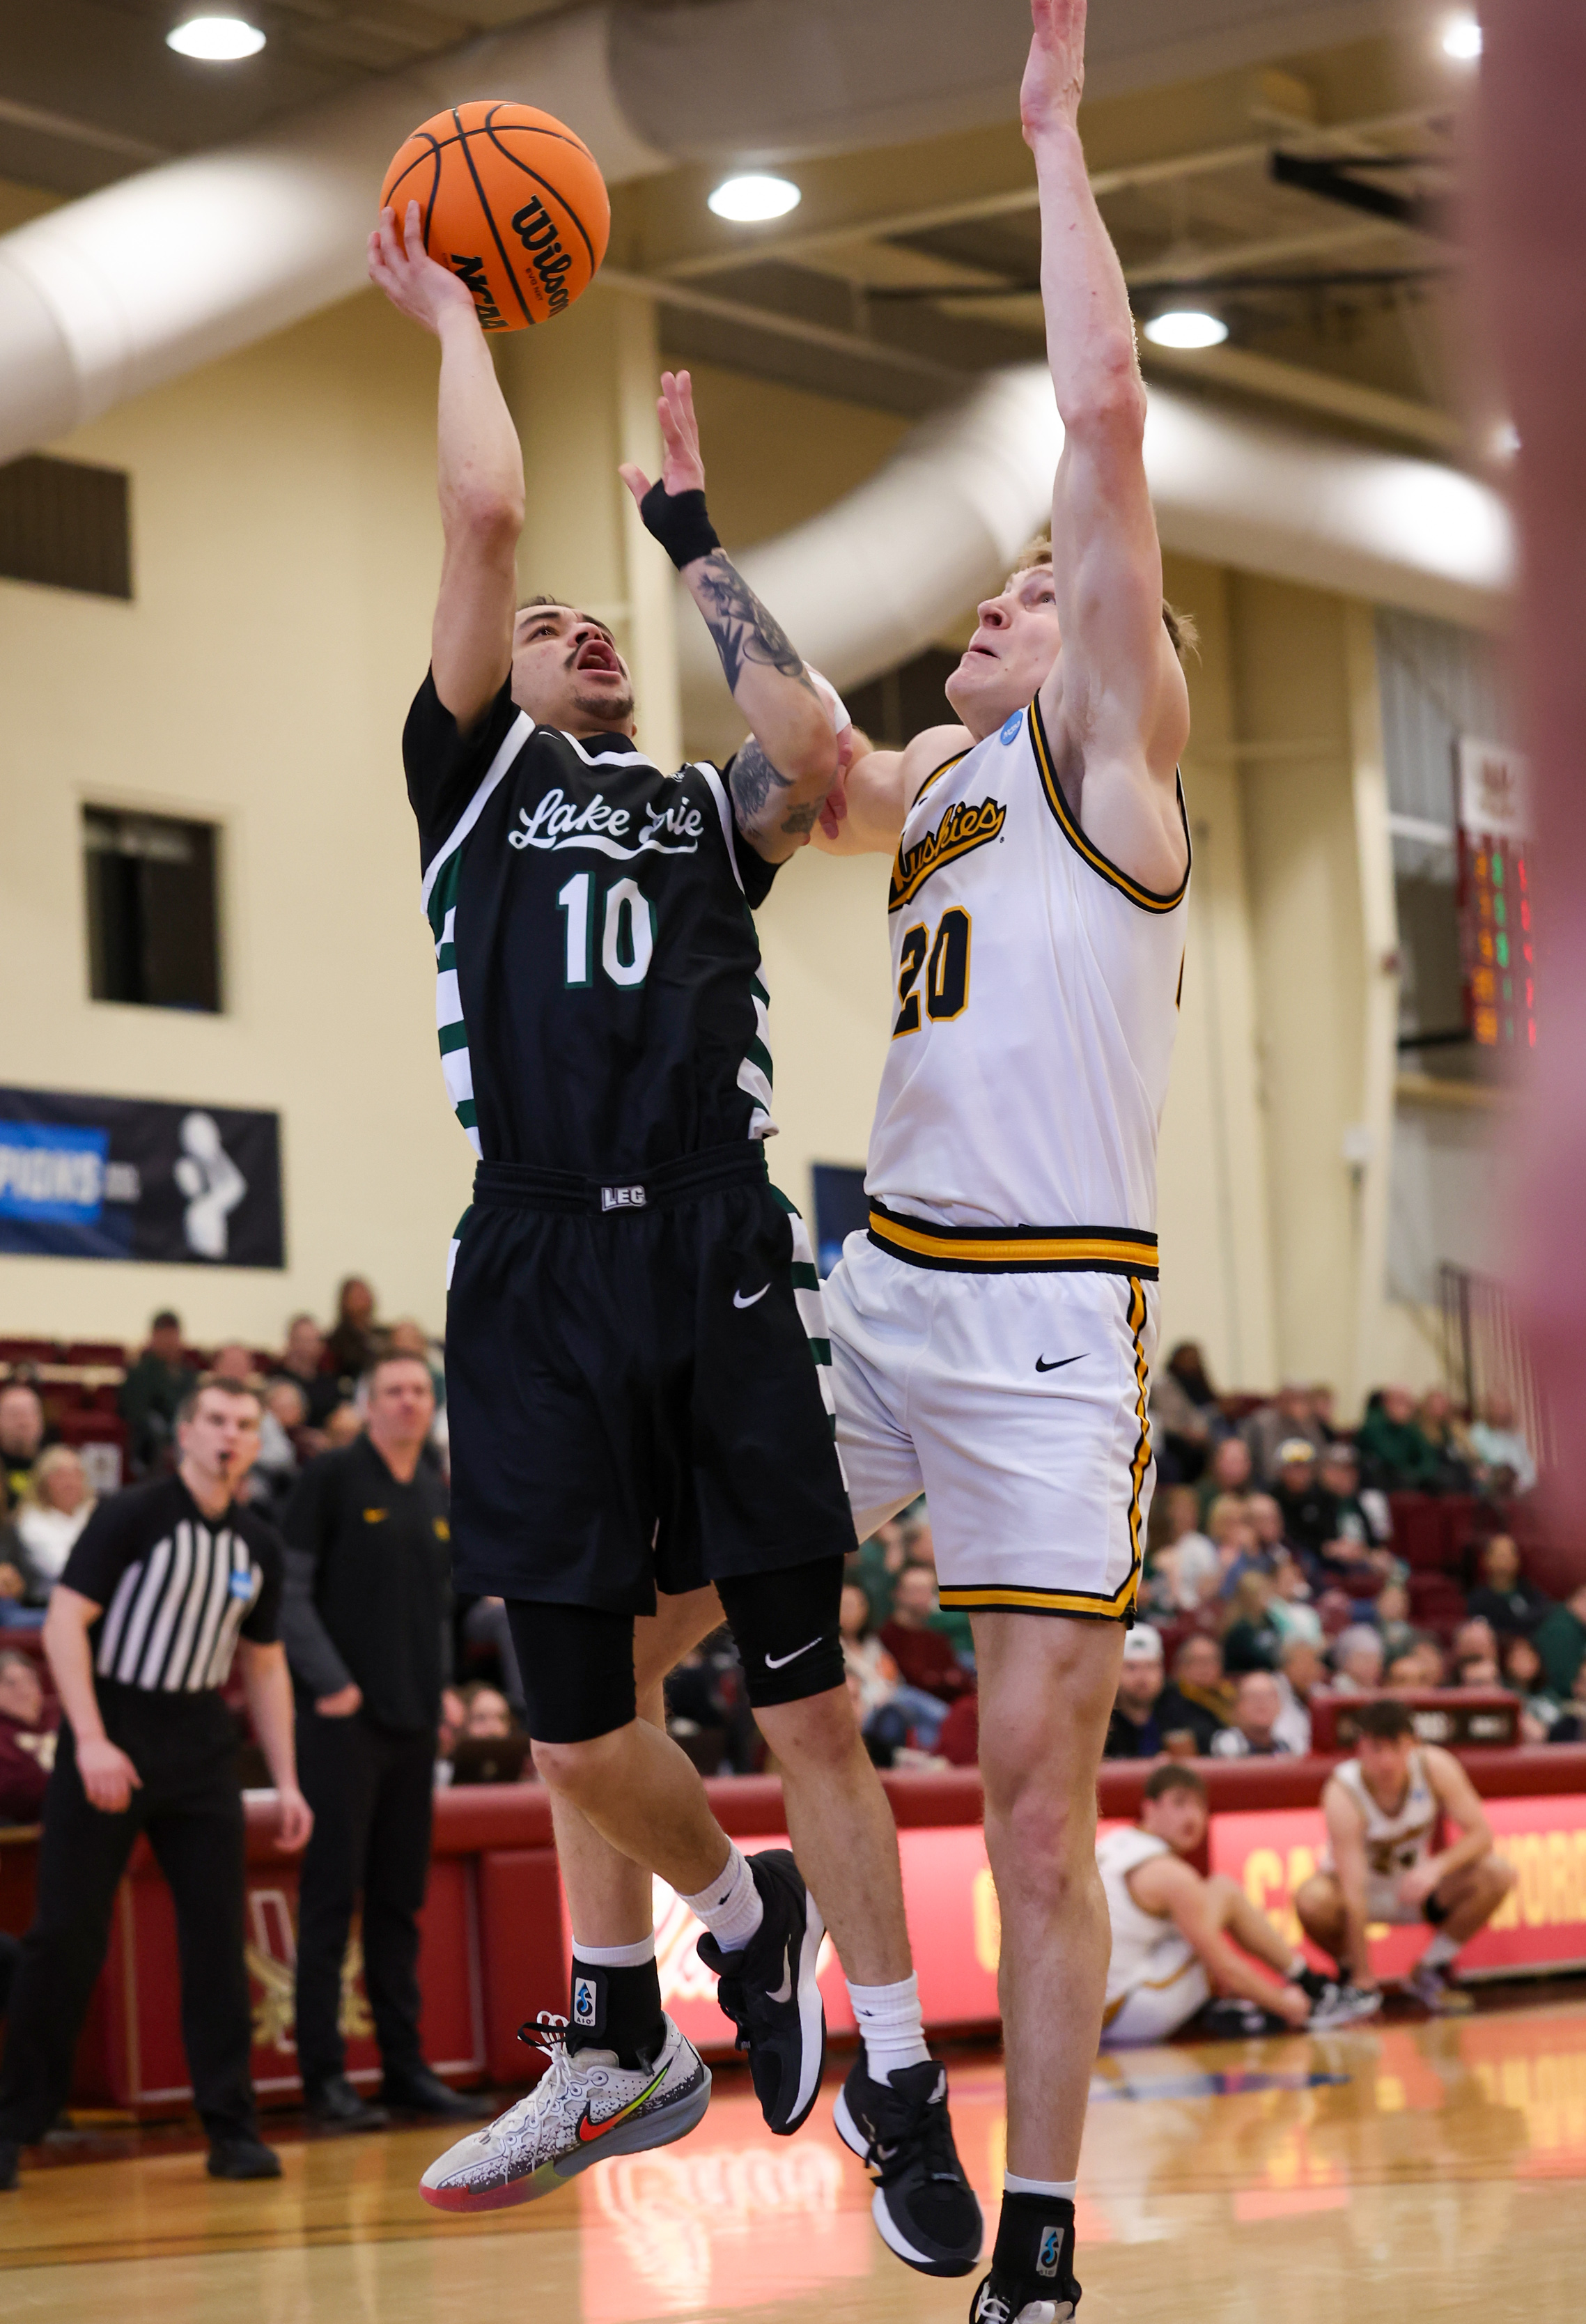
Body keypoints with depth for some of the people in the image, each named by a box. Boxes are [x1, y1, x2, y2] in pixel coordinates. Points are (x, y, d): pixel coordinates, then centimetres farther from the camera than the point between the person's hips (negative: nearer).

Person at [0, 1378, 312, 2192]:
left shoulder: (258, 1546, 9)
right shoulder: (132, 1515, -8)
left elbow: (265, 1667, 17)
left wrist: (285, 1780, 11)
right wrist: (91, 1740, -20)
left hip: (199, 1743, 5)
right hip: (110, 1737, -5)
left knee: (216, 1932, 0)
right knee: (67, 1933, -3)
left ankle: (232, 2127, 5)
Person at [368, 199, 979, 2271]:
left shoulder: (708, 812, 20)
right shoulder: (475, 782, 15)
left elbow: (817, 752, -3)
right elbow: (487, 511, 3)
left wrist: (690, 535, 7)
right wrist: (454, 316, 15)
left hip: (725, 1275, 1)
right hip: (544, 1279, -1)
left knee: (806, 1700, 0)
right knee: (582, 1720, 4)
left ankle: (899, 2092, 9)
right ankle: (622, 2060, 30)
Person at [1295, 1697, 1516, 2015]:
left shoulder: (1436, 1767, -20)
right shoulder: (1343, 1793, -29)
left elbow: (1481, 1834, -15)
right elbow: (1353, 1891, -29)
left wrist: (1437, 1866, -36)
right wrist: (1362, 1976, -28)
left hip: (1416, 1888, 3)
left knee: (1498, 1874, -23)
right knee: (1312, 1901, -38)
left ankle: (1429, 1973, -3)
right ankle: (1349, 1972, -2)